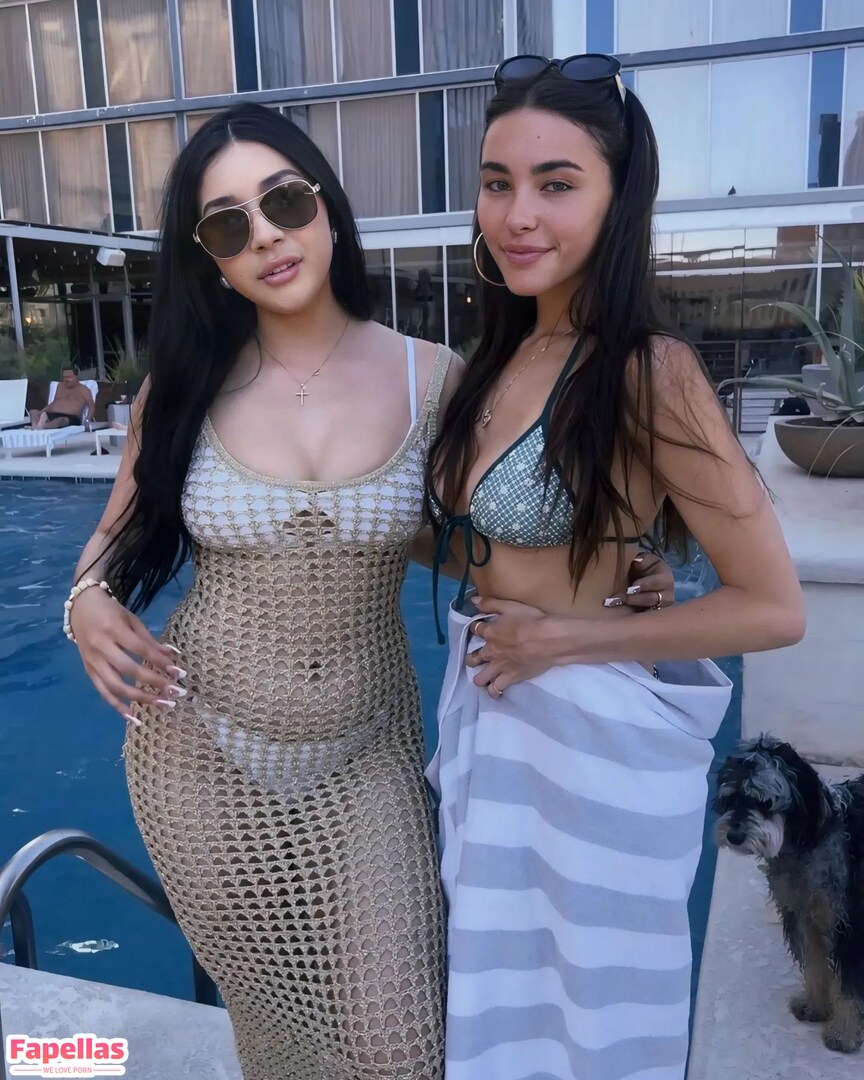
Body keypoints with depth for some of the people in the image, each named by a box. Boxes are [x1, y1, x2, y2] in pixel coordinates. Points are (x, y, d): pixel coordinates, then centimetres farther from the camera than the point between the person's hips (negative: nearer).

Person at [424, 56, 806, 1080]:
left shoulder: (647, 371, -19)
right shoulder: (506, 353, 5)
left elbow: (772, 607, -20)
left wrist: (564, 639, -17)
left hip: (586, 733, -7)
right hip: (487, 715, 7)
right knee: (500, 984, 27)